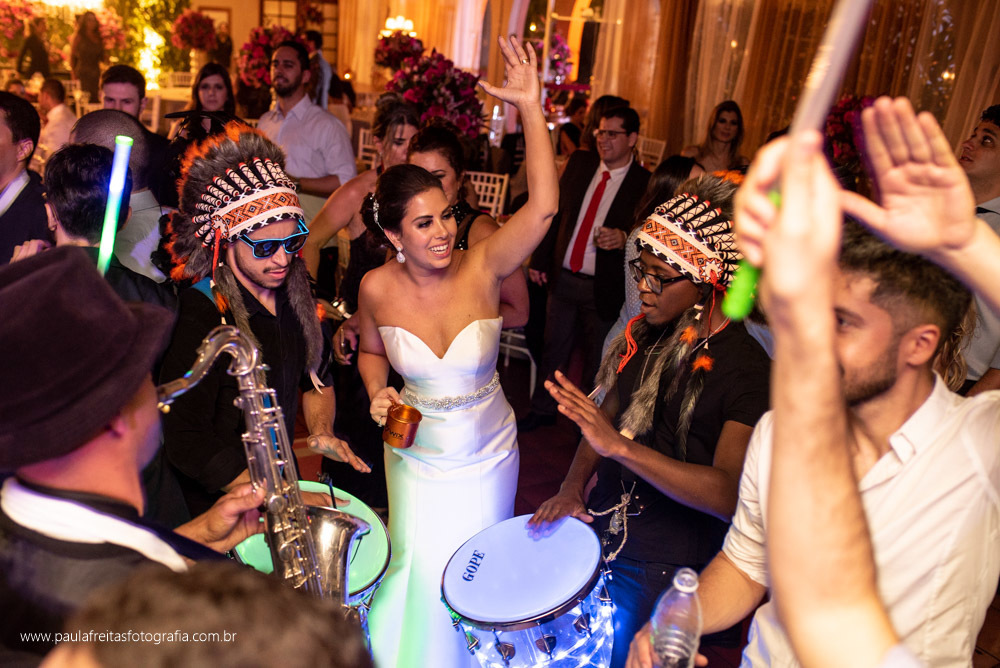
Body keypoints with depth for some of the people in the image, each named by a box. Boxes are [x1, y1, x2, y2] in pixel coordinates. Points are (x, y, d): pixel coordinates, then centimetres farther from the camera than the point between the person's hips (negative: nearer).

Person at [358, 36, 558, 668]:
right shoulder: (378, 287, -14)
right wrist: (379, 393, -14)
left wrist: (531, 107, -39)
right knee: (420, 574, 16)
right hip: (415, 455, 1)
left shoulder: (483, 266, -19)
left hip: (487, 455, 0)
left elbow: (543, 206, -34)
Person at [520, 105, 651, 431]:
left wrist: (623, 238, -30)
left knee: (596, 359, 11)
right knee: (553, 349, 17)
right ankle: (543, 410, 36)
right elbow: (556, 212, 9)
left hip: (604, 288, -4)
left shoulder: (645, 183, -10)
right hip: (563, 278, 4)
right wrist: (540, 260, 8)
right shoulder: (579, 163, 4)